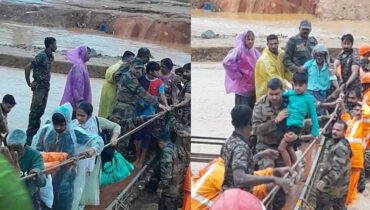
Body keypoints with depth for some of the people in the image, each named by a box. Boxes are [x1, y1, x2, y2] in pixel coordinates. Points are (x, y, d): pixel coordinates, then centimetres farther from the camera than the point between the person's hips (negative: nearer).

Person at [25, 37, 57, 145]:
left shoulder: (50, 57, 9)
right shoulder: (41, 56, -17)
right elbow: (27, 68, -19)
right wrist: (29, 83, -13)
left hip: (46, 85, 8)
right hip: (39, 86, -8)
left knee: (41, 110, 12)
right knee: (35, 110, -7)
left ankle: (35, 131, 22)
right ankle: (30, 135, -2)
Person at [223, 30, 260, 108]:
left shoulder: (255, 52, 5)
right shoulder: (239, 51, -14)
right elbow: (227, 62, -25)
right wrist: (237, 74, -17)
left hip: (253, 86, 6)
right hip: (243, 87, -6)